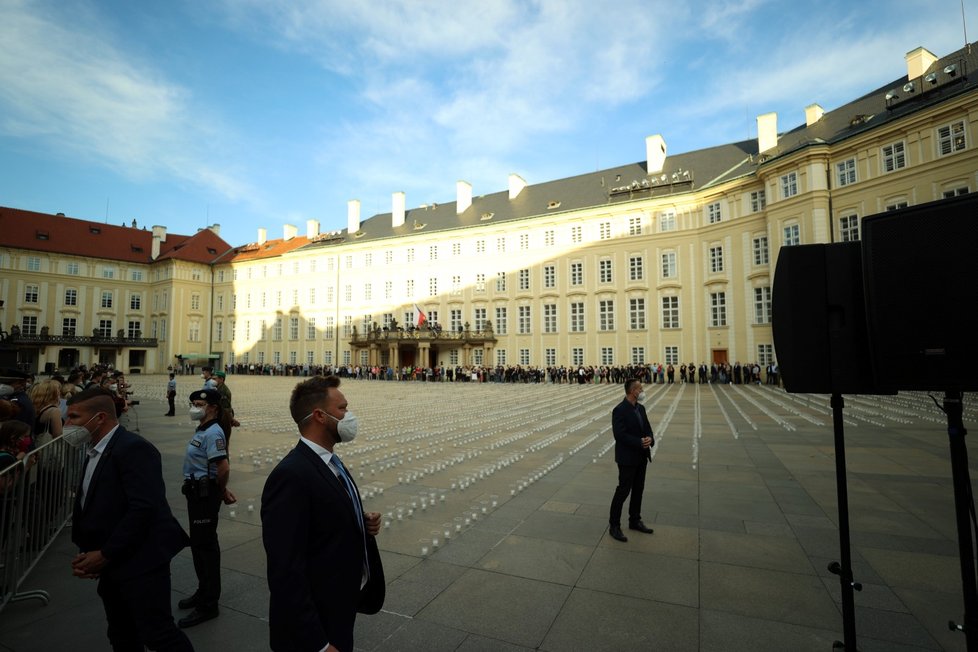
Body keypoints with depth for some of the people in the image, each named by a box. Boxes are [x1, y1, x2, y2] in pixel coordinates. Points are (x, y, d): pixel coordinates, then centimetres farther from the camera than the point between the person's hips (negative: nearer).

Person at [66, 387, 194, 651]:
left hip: (140, 562, -9)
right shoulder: (95, 452, 12)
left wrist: (105, 554, -16)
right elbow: (90, 506, 13)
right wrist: (86, 553, 0)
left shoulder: (134, 448, -19)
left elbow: (143, 508, -25)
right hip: (112, 565, 10)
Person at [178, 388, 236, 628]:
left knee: (206, 546, 0)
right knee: (198, 543, 20)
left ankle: (208, 605, 13)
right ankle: (204, 592, 38)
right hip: (196, 492, 10)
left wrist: (221, 491, -12)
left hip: (206, 494, -10)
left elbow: (224, 467, -29)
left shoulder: (213, 432, -21)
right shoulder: (202, 430, 10)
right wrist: (223, 490, 11)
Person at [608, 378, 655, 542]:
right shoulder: (620, 410, -19)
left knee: (638, 489, 16)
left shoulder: (641, 408, 7)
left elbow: (647, 428, 9)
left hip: (642, 457, 8)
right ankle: (614, 525, 12)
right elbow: (619, 435, -22)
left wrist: (650, 438, -13)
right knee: (623, 491, 0)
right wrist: (640, 442, -24)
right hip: (627, 458, -8)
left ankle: (635, 521, 32)